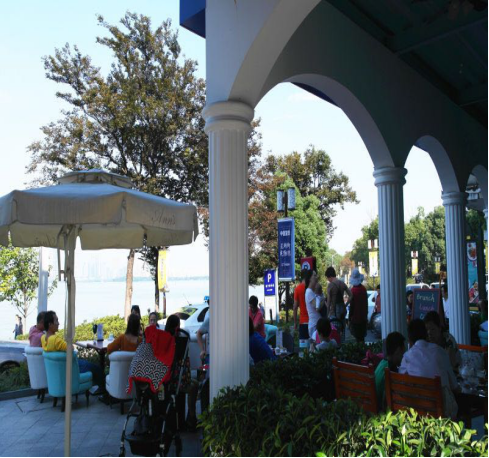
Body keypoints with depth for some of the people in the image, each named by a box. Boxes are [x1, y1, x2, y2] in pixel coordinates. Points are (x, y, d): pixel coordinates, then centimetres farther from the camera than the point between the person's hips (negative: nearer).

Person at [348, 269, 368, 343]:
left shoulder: (353, 290, -18)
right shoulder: (363, 288, -2)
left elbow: (351, 305, -14)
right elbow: (366, 302, 7)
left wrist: (350, 317, -5)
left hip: (356, 317, -6)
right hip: (363, 317, 6)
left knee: (357, 337, 2)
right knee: (362, 336, 16)